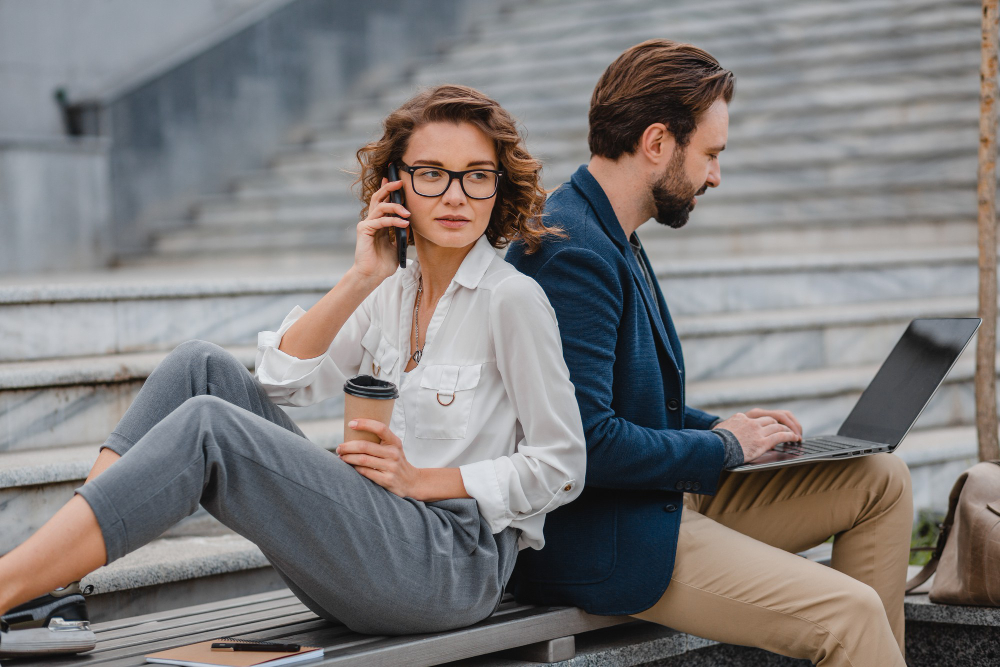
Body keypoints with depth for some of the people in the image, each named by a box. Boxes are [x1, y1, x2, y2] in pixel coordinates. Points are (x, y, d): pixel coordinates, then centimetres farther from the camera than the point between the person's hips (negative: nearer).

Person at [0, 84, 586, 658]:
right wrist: (361, 279, -4)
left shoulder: (512, 299, -6)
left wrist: (421, 479, -11)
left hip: (455, 562, -7)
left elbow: (561, 467, -7)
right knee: (203, 366, -5)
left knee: (207, 426, -23)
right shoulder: (395, 291, 14)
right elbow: (284, 378, 6)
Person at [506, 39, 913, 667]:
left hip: (666, 491, 11)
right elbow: (586, 443, -27)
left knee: (882, 478, 11)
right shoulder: (574, 254, -21)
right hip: (594, 533, -10)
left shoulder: (613, 239, 12)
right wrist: (724, 446, -13)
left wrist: (722, 427, 7)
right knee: (850, 613, -21)